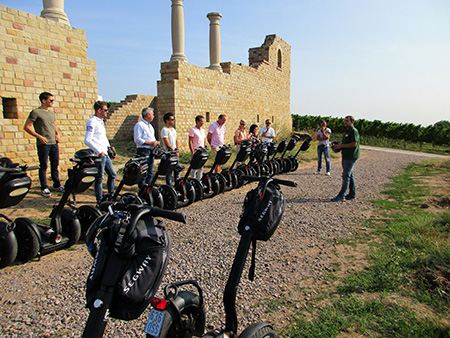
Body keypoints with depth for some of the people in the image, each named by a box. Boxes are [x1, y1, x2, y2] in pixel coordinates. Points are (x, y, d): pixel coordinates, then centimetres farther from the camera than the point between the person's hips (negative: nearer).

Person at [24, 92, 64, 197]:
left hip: (54, 143, 6)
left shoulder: (51, 112, 14)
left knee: (55, 165, 12)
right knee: (43, 166, 0)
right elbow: (26, 127, -9)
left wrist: (57, 134, 10)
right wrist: (39, 136, -16)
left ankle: (57, 185, 23)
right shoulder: (36, 112, -7)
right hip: (43, 144, -6)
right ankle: (44, 188, 9)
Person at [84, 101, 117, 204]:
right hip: (98, 155, -9)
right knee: (99, 179, -1)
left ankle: (111, 195, 30)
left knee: (112, 175, 16)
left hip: (105, 154, 9)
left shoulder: (101, 121, 15)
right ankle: (100, 201, 9)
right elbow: (87, 140, -21)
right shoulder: (92, 122, -14)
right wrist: (99, 151, -20)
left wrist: (108, 146, 15)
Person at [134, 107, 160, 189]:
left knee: (150, 172, 13)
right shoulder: (139, 125, -9)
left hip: (151, 151, 9)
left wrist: (155, 142, 7)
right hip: (143, 152, -9)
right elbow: (137, 140, -17)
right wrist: (150, 143, -18)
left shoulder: (150, 125, 20)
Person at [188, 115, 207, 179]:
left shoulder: (203, 131, 14)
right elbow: (190, 142, -12)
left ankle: (200, 180, 18)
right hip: (196, 151, -7)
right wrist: (192, 152, -17)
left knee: (201, 167, 10)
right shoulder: (192, 130, -8)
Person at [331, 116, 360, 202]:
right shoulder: (347, 131, 20)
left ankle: (341, 195, -10)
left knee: (346, 176, -10)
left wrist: (342, 145, -16)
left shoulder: (354, 131, -11)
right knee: (350, 176, 12)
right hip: (346, 156, 10)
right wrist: (339, 146, 10)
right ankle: (352, 194, 19)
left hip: (351, 157, -10)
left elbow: (354, 144, -21)